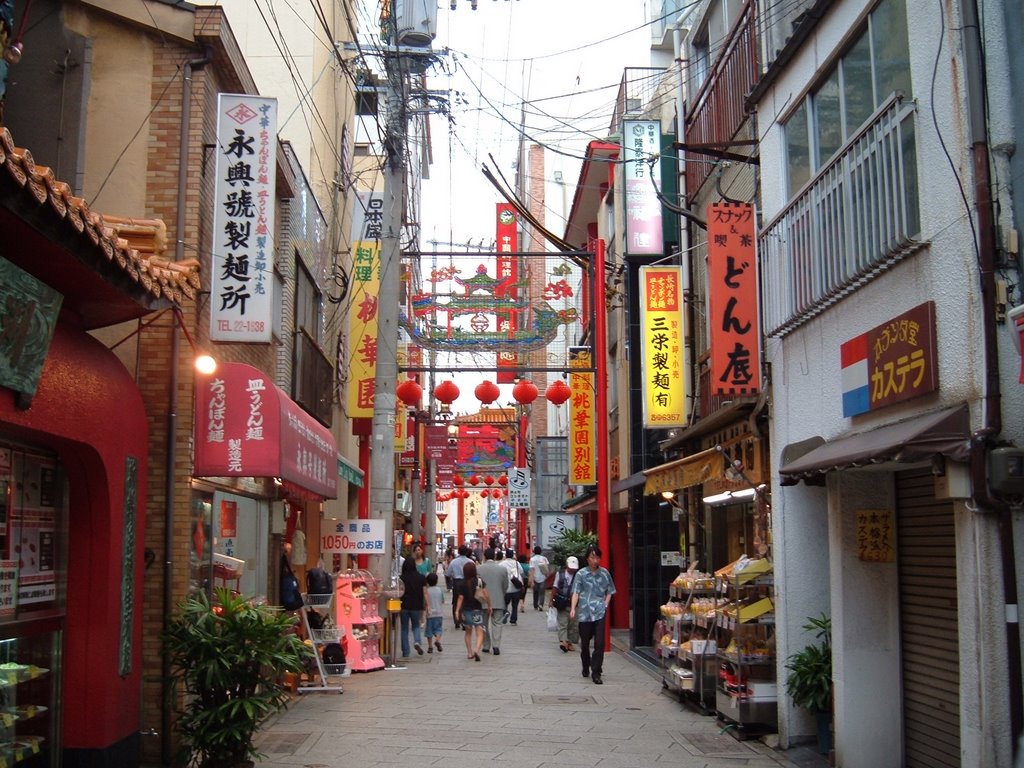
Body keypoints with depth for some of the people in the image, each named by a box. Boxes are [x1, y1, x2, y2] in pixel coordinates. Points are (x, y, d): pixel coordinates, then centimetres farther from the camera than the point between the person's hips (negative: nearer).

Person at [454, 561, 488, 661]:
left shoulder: (462, 584, -7)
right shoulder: (479, 581, -7)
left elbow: (460, 598, -7)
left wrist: (457, 610, -2)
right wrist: (489, 605, 7)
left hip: (466, 610, 2)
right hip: (477, 610, -2)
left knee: (468, 632, 18)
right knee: (479, 633, -3)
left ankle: (469, 653, 19)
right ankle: (477, 650, -25)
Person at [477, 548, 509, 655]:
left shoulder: (479, 569, -7)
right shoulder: (502, 569, -4)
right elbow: (506, 586, 3)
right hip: (498, 601, 0)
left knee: (484, 624, 13)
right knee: (497, 623, 5)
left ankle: (486, 646, 16)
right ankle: (496, 645, -7)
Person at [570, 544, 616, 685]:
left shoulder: (604, 573, 5)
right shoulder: (581, 574, 0)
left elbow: (609, 591, 14)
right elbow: (576, 592, -3)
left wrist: (605, 604, 1)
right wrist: (573, 609, -14)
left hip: (600, 612, 0)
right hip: (584, 613, 0)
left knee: (599, 643, -9)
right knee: (585, 643, 11)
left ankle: (596, 672, -2)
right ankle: (586, 668, 34)